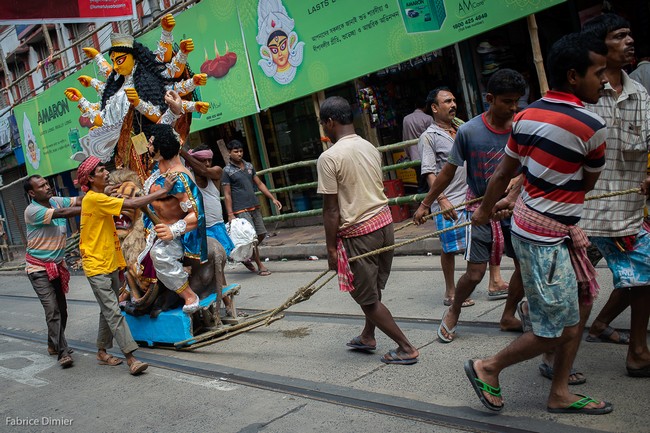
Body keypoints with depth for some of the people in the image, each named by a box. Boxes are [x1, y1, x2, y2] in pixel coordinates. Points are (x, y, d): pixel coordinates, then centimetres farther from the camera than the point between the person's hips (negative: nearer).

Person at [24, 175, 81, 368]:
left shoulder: (56, 201, 2)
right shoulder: (32, 211, -19)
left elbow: (79, 200, -9)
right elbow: (63, 213, -29)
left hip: (57, 266, 7)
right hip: (39, 269, -7)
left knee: (61, 308, 13)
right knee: (52, 310, -12)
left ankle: (53, 344, 31)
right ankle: (63, 352, -8)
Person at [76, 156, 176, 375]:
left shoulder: (99, 198, 15)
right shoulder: (94, 199, -17)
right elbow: (132, 204, -23)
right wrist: (162, 191, -19)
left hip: (110, 264, 10)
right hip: (97, 266, -10)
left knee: (108, 311, 14)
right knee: (113, 312, -11)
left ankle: (102, 352, 25)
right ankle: (131, 358, -14)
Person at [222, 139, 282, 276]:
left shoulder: (249, 166, 11)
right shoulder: (227, 171, -6)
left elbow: (260, 184, 15)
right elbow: (227, 194, -8)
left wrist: (273, 198, 9)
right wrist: (230, 215, -13)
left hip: (255, 207, 7)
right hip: (241, 210, -7)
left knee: (262, 234, 9)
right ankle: (260, 266, 4)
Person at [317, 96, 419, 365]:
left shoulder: (329, 157, -15)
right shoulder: (370, 148, 7)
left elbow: (332, 209, -15)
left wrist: (331, 248, -8)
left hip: (357, 233, -7)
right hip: (384, 222, 8)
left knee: (367, 298, 7)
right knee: (373, 289, 22)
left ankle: (406, 349, 11)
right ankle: (368, 337, 39)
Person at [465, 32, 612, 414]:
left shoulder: (527, 115, 3)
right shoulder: (591, 125, -17)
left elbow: (504, 173, 11)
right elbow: (588, 184, 1)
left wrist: (486, 211, 26)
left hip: (529, 224, 9)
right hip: (546, 238, -9)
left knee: (571, 321, 16)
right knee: (553, 331, 5)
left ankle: (560, 395, 28)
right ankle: (488, 368, 21)